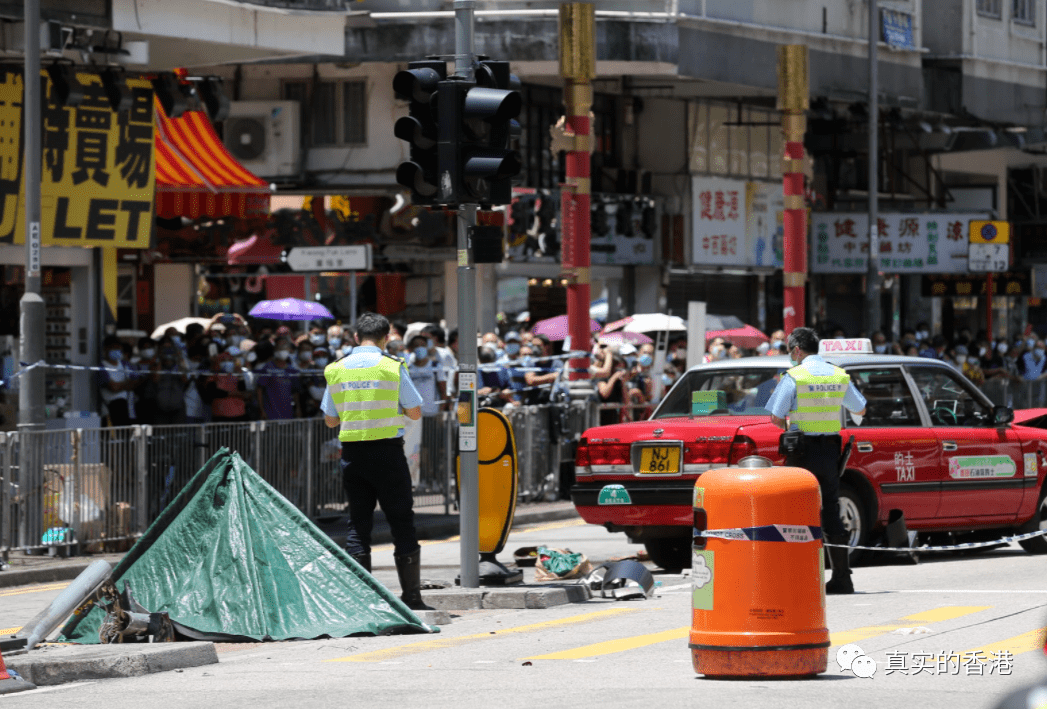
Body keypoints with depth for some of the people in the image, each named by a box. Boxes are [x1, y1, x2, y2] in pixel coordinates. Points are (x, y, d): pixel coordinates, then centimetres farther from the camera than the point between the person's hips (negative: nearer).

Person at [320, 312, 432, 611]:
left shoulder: (336, 370, 5)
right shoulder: (392, 367, -5)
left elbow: (330, 420, 11)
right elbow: (415, 412, 0)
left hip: (352, 452, 3)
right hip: (387, 451, -3)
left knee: (358, 523, 8)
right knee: (402, 522, 3)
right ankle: (411, 595, 2)